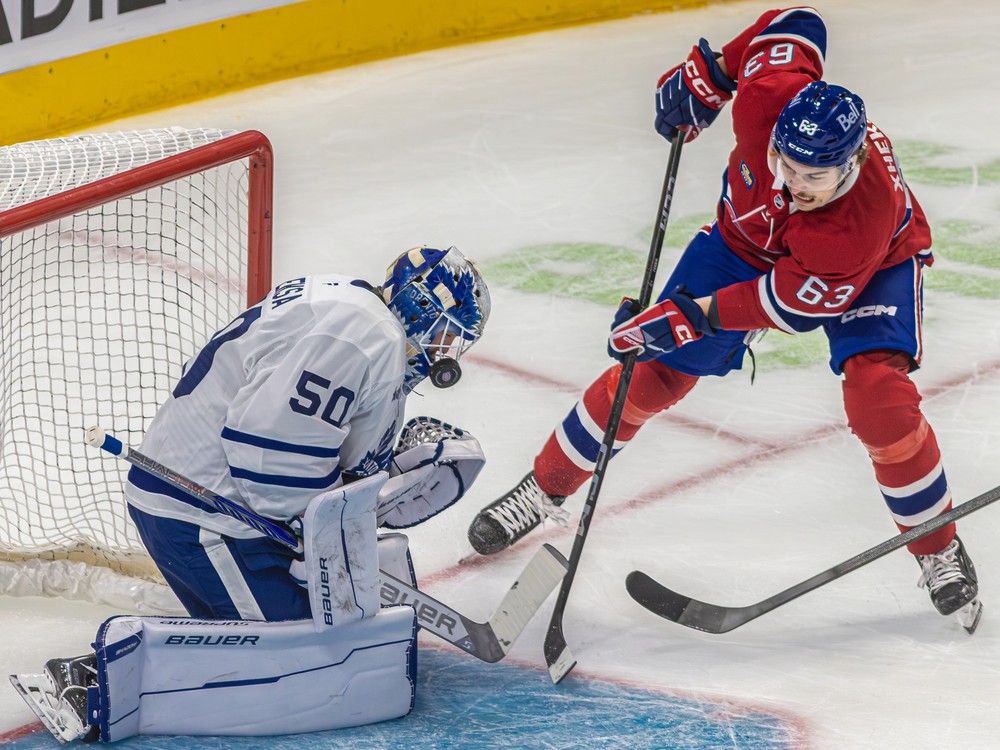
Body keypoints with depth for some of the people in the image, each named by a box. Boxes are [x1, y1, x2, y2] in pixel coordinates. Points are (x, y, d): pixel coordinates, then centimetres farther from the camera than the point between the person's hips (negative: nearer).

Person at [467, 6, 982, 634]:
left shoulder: (867, 211, -43)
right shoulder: (768, 95, -36)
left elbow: (798, 300, -33)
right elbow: (795, 24, -15)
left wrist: (699, 315, -35)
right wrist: (706, 73, -11)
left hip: (876, 263, -4)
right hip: (751, 236, 4)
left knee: (878, 395, -26)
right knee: (656, 368, -1)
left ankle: (939, 550, -4)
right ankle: (545, 489, 18)